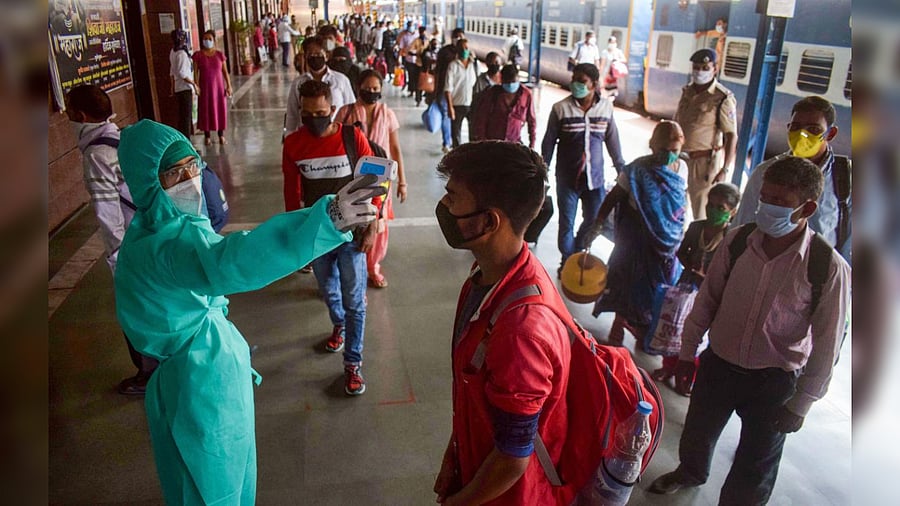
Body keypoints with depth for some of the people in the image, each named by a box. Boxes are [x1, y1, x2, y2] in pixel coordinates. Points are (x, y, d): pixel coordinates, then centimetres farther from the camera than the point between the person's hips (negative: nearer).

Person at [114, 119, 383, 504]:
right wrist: (328, 219, -69)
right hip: (204, 381, -10)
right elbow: (229, 262, -55)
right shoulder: (171, 242, -34)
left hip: (186, 371, 10)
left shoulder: (150, 229, 1)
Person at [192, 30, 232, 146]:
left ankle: (221, 135, 16)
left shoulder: (220, 54, 2)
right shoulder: (198, 55, -2)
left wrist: (229, 85, -2)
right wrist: (197, 86, -12)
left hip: (219, 86, 1)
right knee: (206, 110, 2)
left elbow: (225, 71, 4)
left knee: (220, 109, 5)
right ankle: (207, 136, 9)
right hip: (205, 87, -1)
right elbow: (196, 72, -3)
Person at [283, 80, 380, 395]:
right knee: (328, 290, 23)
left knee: (354, 301, 3)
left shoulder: (353, 138, -14)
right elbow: (292, 191, 3)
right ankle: (339, 325, 54)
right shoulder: (293, 144, -7)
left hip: (351, 232, -3)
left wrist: (371, 228, -8)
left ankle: (353, 363, 17)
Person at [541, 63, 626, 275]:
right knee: (567, 224, 7)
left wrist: (622, 170, 12)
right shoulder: (561, 108, -9)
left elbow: (612, 141, 9)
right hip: (567, 178, -2)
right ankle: (567, 261, 27)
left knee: (594, 221, 12)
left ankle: (578, 254, 39)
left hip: (595, 177, 3)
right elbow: (549, 142, -3)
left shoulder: (606, 107, -1)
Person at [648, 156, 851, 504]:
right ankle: (690, 473, 58)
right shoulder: (737, 241, -11)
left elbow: (826, 344, -12)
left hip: (774, 382, -3)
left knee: (755, 466, 13)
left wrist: (800, 404, -9)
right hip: (718, 363, 4)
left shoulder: (828, 267, -20)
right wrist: (687, 351, 7)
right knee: (697, 433, 26)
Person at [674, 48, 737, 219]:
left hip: (705, 160, -6)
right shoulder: (687, 91, 6)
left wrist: (725, 169, -19)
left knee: (701, 209, -2)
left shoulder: (723, 98, -14)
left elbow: (731, 136, -14)